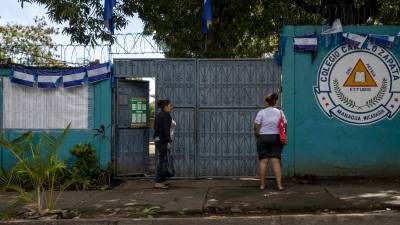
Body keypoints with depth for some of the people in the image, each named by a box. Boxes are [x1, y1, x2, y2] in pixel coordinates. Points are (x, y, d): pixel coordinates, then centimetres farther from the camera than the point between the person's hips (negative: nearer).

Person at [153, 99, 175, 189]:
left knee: (161, 160, 14)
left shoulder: (159, 115, 16)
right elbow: (166, 129, -19)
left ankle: (161, 180, 18)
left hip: (158, 140, 10)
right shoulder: (166, 115, -11)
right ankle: (158, 182, -6)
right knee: (161, 161, -7)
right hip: (163, 140, -10)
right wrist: (169, 142, -20)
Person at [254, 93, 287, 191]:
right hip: (276, 138, 2)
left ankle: (262, 184, 4)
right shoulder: (280, 112, 5)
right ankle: (279, 184, -4)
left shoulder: (261, 112, -2)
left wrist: (257, 138, 8)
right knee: (276, 161, 0)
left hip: (263, 138, -2)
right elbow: (284, 127, 3)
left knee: (263, 161, 1)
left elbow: (256, 127, -5)